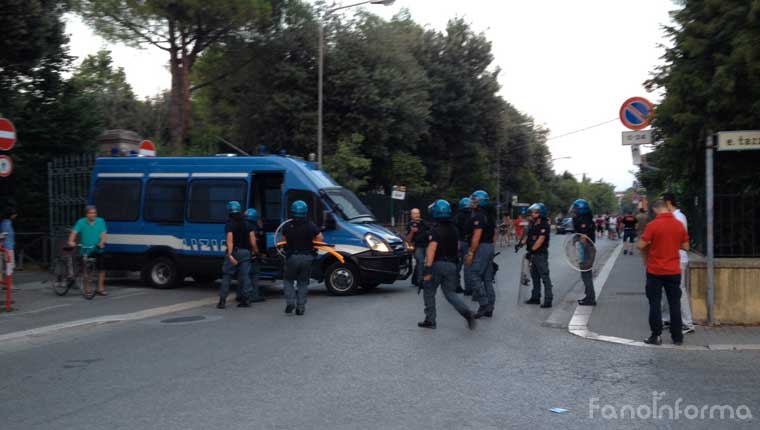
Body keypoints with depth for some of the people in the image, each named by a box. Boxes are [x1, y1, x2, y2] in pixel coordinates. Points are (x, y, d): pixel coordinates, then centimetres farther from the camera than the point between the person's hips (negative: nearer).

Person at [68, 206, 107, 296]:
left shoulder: (100, 221, 1)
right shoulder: (81, 222, -2)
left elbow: (104, 233, -8)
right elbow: (74, 232, -13)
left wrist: (102, 242, -26)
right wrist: (71, 241, -31)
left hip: (97, 250, 1)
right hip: (85, 250, -1)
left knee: (101, 268, 0)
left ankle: (100, 288, 14)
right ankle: (87, 289, 14)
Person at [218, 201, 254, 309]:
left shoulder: (230, 224, -8)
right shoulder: (246, 223, 8)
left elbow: (230, 240, -17)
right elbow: (252, 239, 5)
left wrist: (230, 255, -22)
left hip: (234, 252, -4)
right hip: (245, 252, 4)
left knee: (227, 276, 1)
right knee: (245, 276, 6)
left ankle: (222, 301, -2)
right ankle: (245, 300, 4)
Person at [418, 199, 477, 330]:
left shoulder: (436, 230, -13)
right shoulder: (454, 229, 10)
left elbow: (432, 249, -21)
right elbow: (457, 247, 17)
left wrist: (428, 268, -24)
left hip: (438, 264, -6)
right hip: (451, 265, 6)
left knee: (429, 292, 10)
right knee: (450, 293, 10)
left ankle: (430, 320, 12)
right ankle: (467, 312, -13)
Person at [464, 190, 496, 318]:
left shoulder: (478, 217, -15)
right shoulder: (490, 216, 15)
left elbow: (477, 236, -21)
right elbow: (494, 235, 19)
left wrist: (471, 253, -19)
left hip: (480, 248, -10)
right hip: (490, 248, 10)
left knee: (475, 276, -7)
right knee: (487, 278, 11)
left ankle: (483, 304, -11)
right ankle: (489, 308, 14)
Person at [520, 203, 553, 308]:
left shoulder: (544, 225, -14)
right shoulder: (532, 224, 12)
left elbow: (540, 240, -20)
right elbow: (528, 236, 15)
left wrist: (531, 250, -22)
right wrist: (522, 243, -3)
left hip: (541, 254, -9)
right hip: (534, 255, 9)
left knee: (545, 277, -7)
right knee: (535, 276, 17)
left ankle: (548, 300, -6)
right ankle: (535, 298, 27)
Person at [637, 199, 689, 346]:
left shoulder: (653, 225, -14)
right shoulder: (679, 225, -1)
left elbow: (641, 245, -15)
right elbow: (685, 246, 6)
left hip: (655, 271, -3)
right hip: (674, 271, 3)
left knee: (655, 304, 5)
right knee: (675, 304, 10)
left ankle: (656, 336, 6)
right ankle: (677, 336, 14)